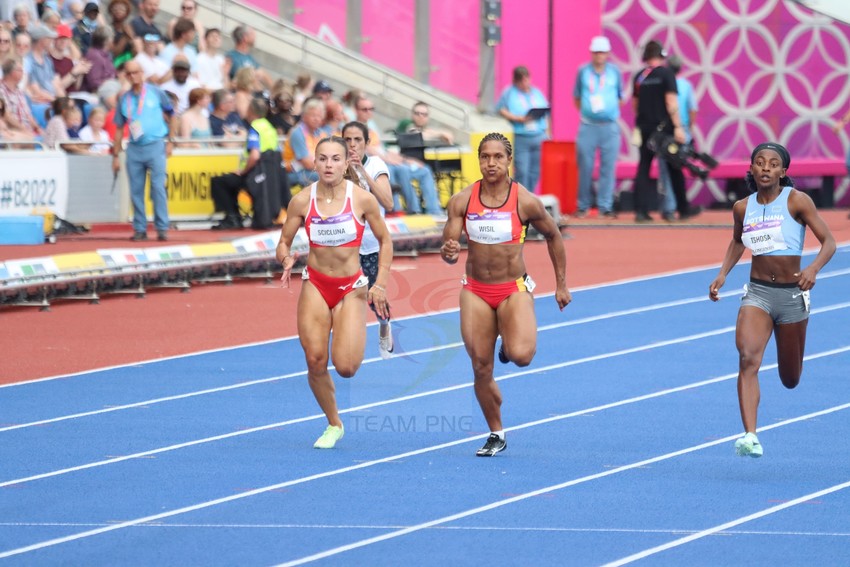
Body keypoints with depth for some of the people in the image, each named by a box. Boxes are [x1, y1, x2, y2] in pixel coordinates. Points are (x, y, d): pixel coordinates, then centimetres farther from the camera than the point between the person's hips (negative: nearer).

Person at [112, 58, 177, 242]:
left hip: (155, 146, -3)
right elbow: (119, 129, 13)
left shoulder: (155, 93, 2)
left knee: (158, 187, -10)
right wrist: (116, 155, 10)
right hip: (134, 149, 3)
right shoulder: (124, 99, 10)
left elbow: (171, 117, 8)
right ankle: (140, 229, 9)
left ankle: (162, 228, -7)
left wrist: (170, 141, 0)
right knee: (136, 190, 3)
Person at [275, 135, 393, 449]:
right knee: (315, 361, -7)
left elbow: (385, 241, 2)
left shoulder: (362, 199, -11)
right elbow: (283, 244, 2)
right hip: (315, 285, 2)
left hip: (352, 288, -2)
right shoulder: (302, 201, -7)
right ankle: (334, 424, 16)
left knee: (346, 367, -14)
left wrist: (380, 284, -4)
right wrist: (287, 259, -21)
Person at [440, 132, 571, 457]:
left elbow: (553, 236, 8)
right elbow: (448, 249, -1)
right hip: (475, 292, 2)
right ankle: (496, 435, 21)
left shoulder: (525, 202, -8)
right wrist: (448, 252, -27)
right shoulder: (462, 201, -3)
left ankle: (509, 345, 13)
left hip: (514, 290, -2)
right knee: (481, 369, 3)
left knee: (521, 355, -26)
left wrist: (561, 284, 10)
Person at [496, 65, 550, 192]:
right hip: (520, 138, -4)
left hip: (539, 138, 4)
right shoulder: (509, 93, 3)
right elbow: (501, 110, -6)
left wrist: (547, 133, 9)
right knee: (522, 172, -9)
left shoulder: (537, 93, 16)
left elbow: (545, 115, 18)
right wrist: (519, 119, -16)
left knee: (535, 171, 4)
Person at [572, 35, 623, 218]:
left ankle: (605, 206, 1)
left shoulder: (615, 72, 7)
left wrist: (612, 111, 4)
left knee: (608, 167, -2)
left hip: (610, 127, 0)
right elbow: (576, 98, 14)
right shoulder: (583, 71, 7)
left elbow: (620, 98, 15)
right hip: (587, 126, 0)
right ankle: (583, 206, 10)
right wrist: (586, 111, 3)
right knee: (585, 167, 0)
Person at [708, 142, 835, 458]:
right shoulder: (743, 208, 2)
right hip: (757, 293, 2)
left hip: (792, 293, -1)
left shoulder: (797, 201, -9)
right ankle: (750, 436, -32)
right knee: (747, 358, -25)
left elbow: (829, 242, -10)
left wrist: (813, 269, -29)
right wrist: (723, 274, 8)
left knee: (790, 380, 13)